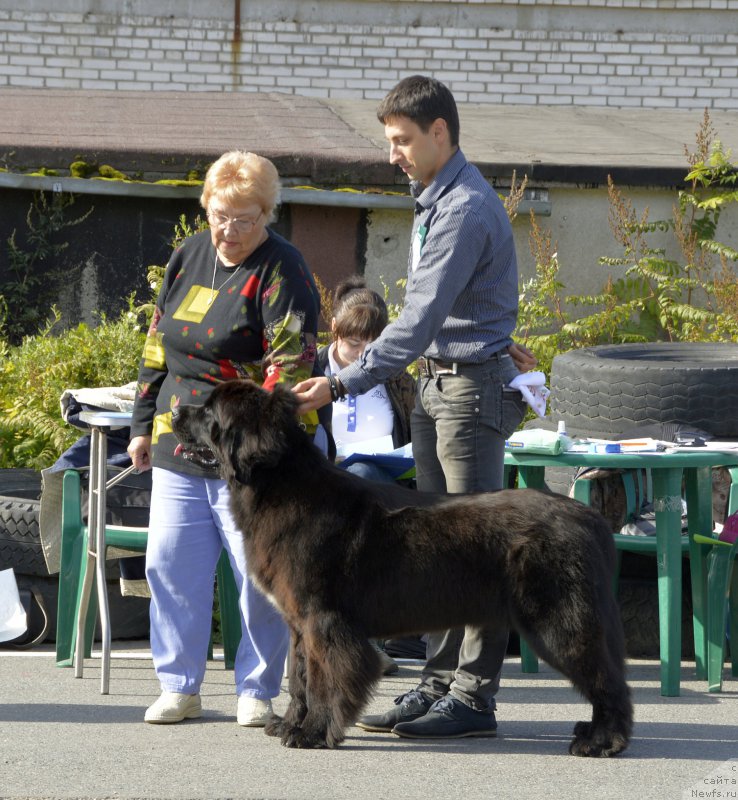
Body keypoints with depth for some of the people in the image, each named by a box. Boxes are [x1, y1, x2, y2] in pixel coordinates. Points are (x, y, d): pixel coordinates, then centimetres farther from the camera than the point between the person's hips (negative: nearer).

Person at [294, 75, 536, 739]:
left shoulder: (466, 211, -18)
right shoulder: (435, 198, 13)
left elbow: (419, 321, -25)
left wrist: (342, 385, -29)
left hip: (473, 386, -10)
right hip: (434, 384, 10)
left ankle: (474, 695, -7)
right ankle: (440, 684, 12)